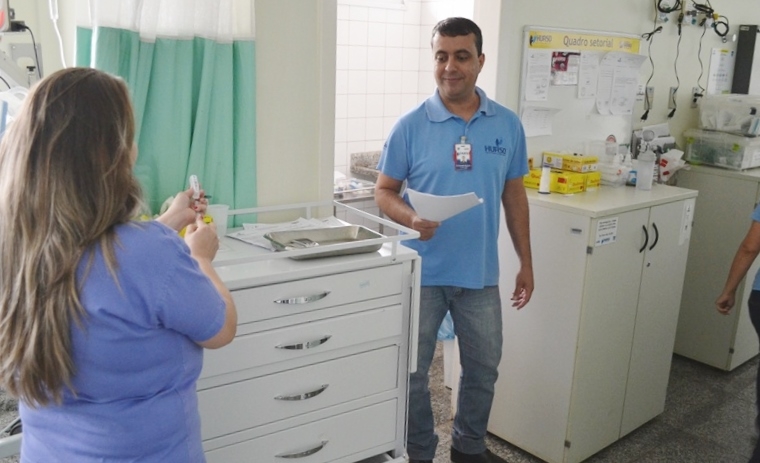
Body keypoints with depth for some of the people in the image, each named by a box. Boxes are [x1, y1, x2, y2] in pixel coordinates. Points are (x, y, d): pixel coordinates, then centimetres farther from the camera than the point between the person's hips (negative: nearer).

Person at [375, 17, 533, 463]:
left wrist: (526, 262, 7)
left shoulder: (508, 125, 0)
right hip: (422, 273, -2)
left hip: (481, 273, 3)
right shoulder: (410, 125, -7)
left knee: (484, 367, 17)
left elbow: (514, 195, 7)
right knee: (412, 373, 9)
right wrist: (411, 218, -24)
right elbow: (384, 191, -2)